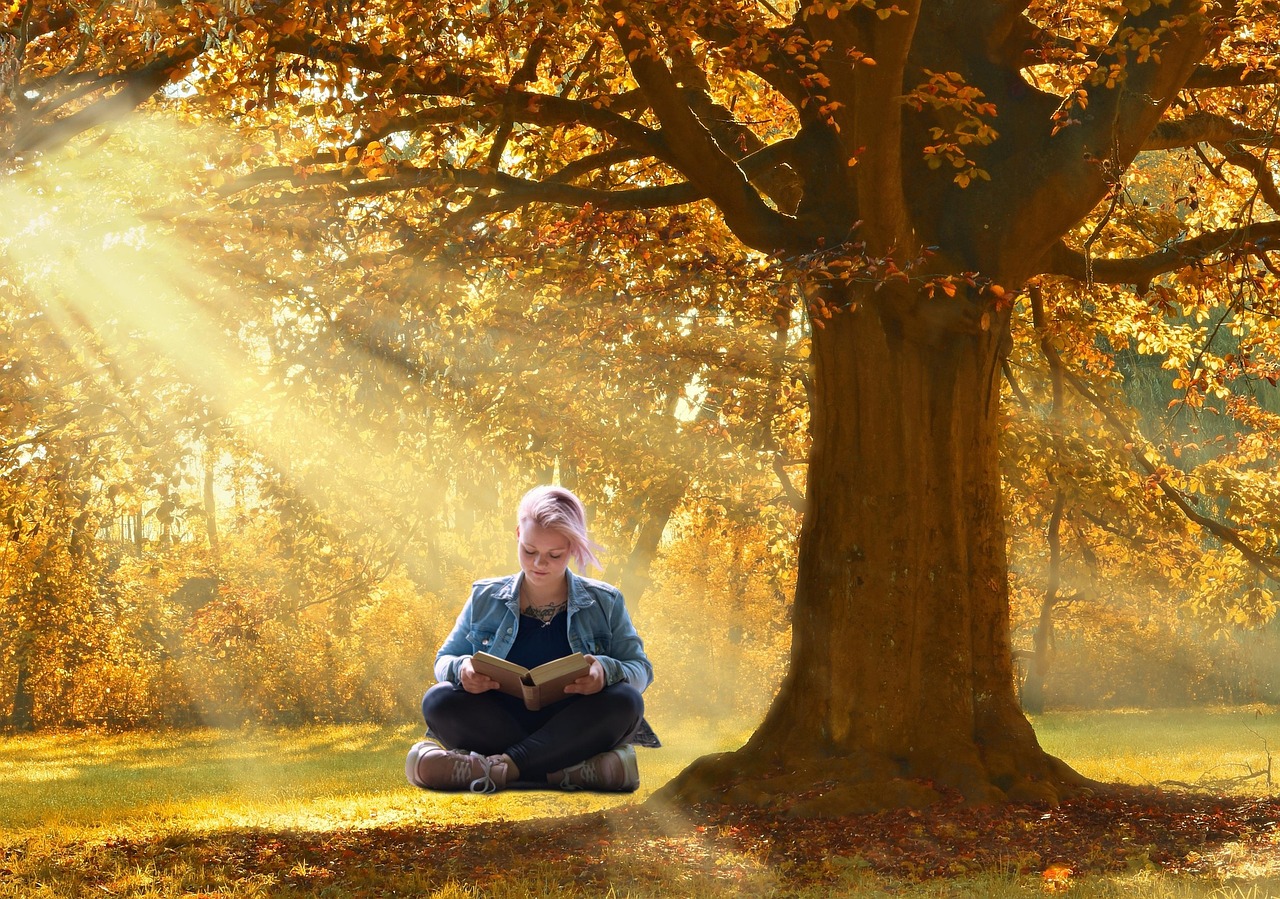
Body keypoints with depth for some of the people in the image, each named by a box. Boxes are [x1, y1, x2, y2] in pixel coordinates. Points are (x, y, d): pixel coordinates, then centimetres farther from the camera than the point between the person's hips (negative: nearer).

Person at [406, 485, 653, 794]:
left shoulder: (604, 603, 10)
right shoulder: (485, 598, 13)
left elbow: (641, 669, 6)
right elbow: (444, 660, 13)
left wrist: (607, 671, -20)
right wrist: (461, 668, -14)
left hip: (572, 731, 0)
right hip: (498, 727, 1)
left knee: (626, 701, -30)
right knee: (438, 700, -27)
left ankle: (500, 767, -36)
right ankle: (567, 771, -36)